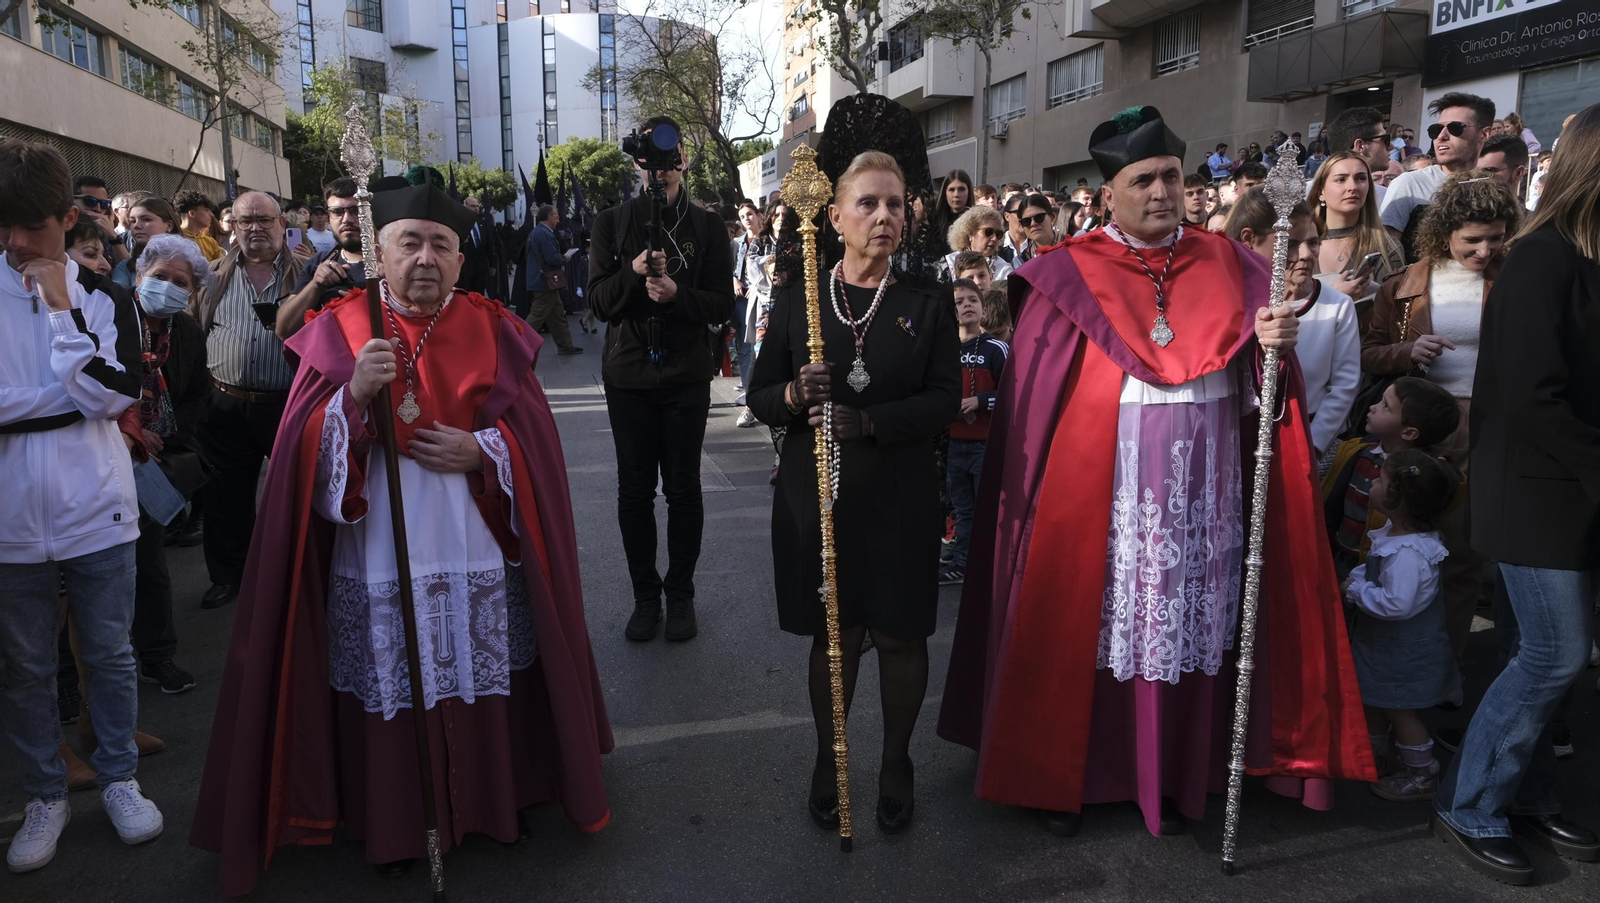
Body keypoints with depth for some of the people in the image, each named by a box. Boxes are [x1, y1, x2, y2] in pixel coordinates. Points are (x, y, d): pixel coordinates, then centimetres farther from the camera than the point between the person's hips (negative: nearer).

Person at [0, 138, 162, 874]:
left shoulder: (102, 296, 0)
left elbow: (113, 393, -14)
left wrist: (61, 308, -14)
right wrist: (69, 398, -11)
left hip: (96, 510, 0)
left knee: (109, 654, 11)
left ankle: (118, 777, 28)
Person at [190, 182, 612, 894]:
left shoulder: (491, 330, 4)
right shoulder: (339, 330, 2)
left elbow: (531, 436, 2)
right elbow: (308, 448, -4)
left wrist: (481, 450, -16)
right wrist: (355, 395, -21)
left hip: (476, 553, 1)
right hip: (375, 556, 0)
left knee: (480, 679, 11)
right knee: (387, 685, 7)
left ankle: (493, 801, 31)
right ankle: (392, 825, 26)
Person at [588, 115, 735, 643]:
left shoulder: (707, 226, 4)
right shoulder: (613, 223, 5)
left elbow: (722, 305, -1)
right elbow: (597, 301, -2)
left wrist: (677, 293, -19)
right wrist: (634, 271, -19)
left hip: (687, 376, -1)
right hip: (629, 375, 1)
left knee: (683, 488, 5)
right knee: (634, 489, 5)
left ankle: (681, 595, 19)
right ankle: (645, 595, 19)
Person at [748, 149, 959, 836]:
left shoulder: (927, 304, 2)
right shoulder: (797, 299, 2)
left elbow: (945, 398, -6)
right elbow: (760, 396, 3)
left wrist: (868, 422, -21)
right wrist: (794, 396, -20)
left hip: (900, 498, 0)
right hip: (816, 493, 0)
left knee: (899, 636, 9)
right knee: (834, 634, 9)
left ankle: (896, 765, 31)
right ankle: (828, 761, 31)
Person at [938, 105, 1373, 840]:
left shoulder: (1225, 265, 8)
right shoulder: (1069, 275, -1)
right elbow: (1031, 395, -2)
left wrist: (1277, 342, -15)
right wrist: (1035, 490, -6)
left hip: (1199, 491, 3)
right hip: (1099, 492, -2)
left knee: (1182, 628, 8)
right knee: (1088, 628, 5)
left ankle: (1170, 776, 27)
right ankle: (1064, 775, 22)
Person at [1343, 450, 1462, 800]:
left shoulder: (1407, 553, -34)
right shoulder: (1393, 535, -2)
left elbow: (1397, 603, -39)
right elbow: (1373, 570, 14)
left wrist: (1358, 591, -26)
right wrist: (1355, 580, -4)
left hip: (1403, 652, -10)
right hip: (1383, 643, 10)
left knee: (1399, 708, 9)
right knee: (1374, 701, 25)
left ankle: (1422, 773, 26)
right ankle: (1375, 758, 43)